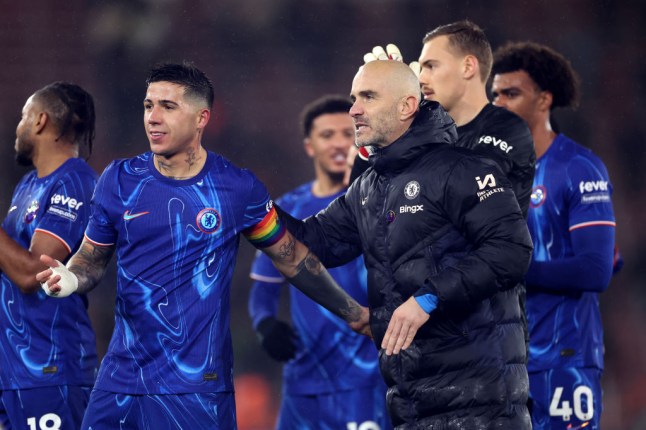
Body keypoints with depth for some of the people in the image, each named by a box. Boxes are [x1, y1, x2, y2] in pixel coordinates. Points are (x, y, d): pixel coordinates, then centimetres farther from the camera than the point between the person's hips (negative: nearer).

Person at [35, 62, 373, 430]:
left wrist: (353, 313, 15)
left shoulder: (238, 188, -3)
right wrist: (72, 278, -10)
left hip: (199, 387, -2)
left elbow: (293, 257, 10)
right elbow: (93, 258, 13)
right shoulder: (120, 180, 2)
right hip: (121, 382, 2)